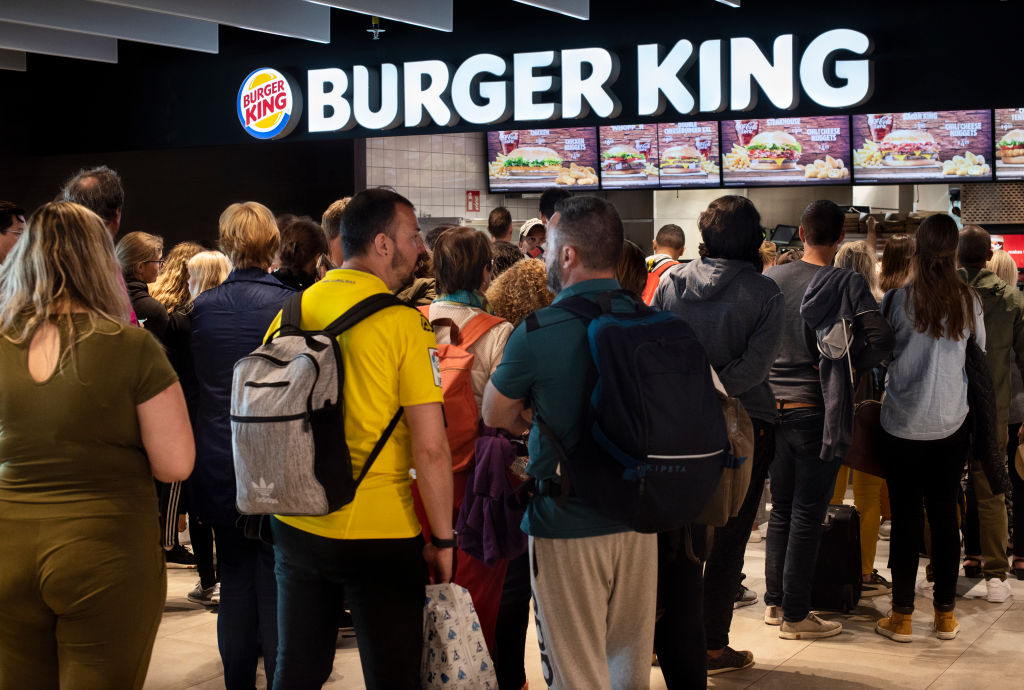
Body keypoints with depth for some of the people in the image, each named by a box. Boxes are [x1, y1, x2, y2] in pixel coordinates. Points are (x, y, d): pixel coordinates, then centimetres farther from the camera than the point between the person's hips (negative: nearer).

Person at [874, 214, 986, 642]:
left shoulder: (897, 300, -10)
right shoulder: (969, 302, -4)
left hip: (902, 425, -2)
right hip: (952, 426, 2)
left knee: (905, 518, 4)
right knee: (945, 515, 10)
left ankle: (902, 617, 11)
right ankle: (945, 614, 19)